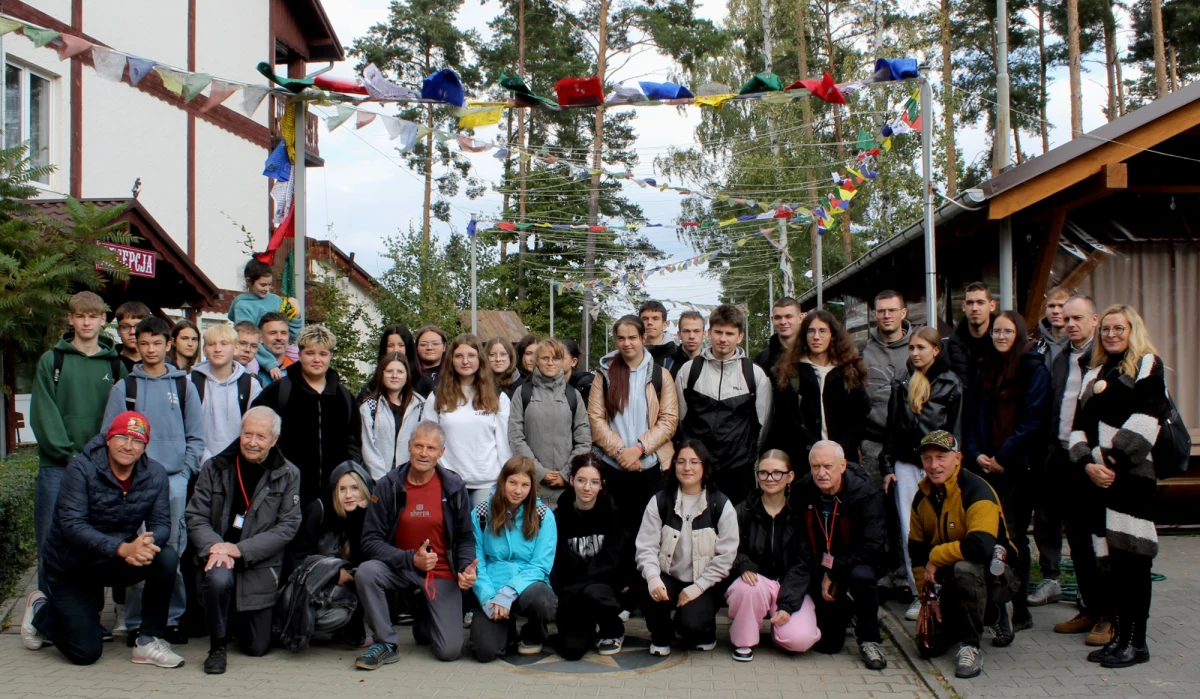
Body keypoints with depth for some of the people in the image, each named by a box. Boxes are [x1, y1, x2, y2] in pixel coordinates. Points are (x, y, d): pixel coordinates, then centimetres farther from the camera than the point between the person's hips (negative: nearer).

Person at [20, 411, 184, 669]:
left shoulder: (154, 474, -8)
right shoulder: (81, 468, -19)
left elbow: (161, 523, -10)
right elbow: (71, 525, -28)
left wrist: (146, 543, -36)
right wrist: (122, 548, -40)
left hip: (118, 560, 3)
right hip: (72, 567, -3)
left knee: (167, 558, -26)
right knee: (85, 653, -7)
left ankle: (150, 640, -11)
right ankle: (41, 610, 25)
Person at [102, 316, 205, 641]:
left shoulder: (184, 386, 9)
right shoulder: (123, 388, 8)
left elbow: (196, 437, 8)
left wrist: (185, 473, -2)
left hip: (175, 481, 0)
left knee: (174, 552, 2)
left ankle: (173, 618, 10)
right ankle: (136, 621, 7)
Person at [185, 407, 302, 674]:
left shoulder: (288, 475, -4)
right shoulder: (215, 468, -2)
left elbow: (288, 526, -9)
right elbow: (195, 517, -3)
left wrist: (240, 549, -18)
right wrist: (214, 546, -24)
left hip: (260, 565, 1)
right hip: (220, 556, 0)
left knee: (257, 648, 3)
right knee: (219, 578, -37)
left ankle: (238, 619, 40)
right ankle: (217, 646, -11)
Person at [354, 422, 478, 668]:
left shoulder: (454, 487, -6)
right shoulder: (388, 485, -8)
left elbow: (466, 538, 3)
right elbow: (370, 541, -10)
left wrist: (467, 567, -18)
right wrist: (411, 559, -23)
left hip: (442, 574, 0)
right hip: (399, 568, 0)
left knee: (450, 651, -10)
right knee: (365, 572, -32)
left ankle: (424, 622, 28)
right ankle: (386, 644, -12)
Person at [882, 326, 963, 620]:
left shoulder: (950, 384, 2)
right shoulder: (901, 384, 12)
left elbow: (954, 431, 1)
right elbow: (891, 427, 13)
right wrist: (888, 467, 8)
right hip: (906, 464, 3)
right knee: (909, 532, -1)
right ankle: (919, 594, 4)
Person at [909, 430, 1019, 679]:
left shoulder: (976, 491, -23)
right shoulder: (922, 497, 0)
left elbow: (982, 546, -38)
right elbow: (916, 551, 6)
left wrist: (936, 557, -25)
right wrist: (929, 594, -3)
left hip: (993, 576, -7)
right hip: (947, 578, 7)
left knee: (965, 567, -39)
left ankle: (971, 646, -19)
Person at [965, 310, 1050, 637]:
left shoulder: (1034, 370, -1)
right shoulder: (985, 370, 16)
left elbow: (1032, 420, -9)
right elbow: (973, 415, 15)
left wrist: (1003, 457, -11)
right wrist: (976, 453, 0)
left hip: (1018, 466, -5)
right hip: (987, 464, 5)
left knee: (1012, 537, -6)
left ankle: (1017, 612, 0)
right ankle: (1000, 610, 8)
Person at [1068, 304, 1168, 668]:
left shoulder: (1148, 365, 2)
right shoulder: (1094, 373, 22)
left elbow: (1147, 419, -11)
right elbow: (1079, 424, 14)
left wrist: (1115, 461, -14)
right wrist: (1088, 463, -3)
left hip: (1133, 475, -6)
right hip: (1099, 477, 6)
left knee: (1132, 557, -7)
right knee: (1111, 559, 7)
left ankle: (1137, 641, 0)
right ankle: (1121, 635, 14)